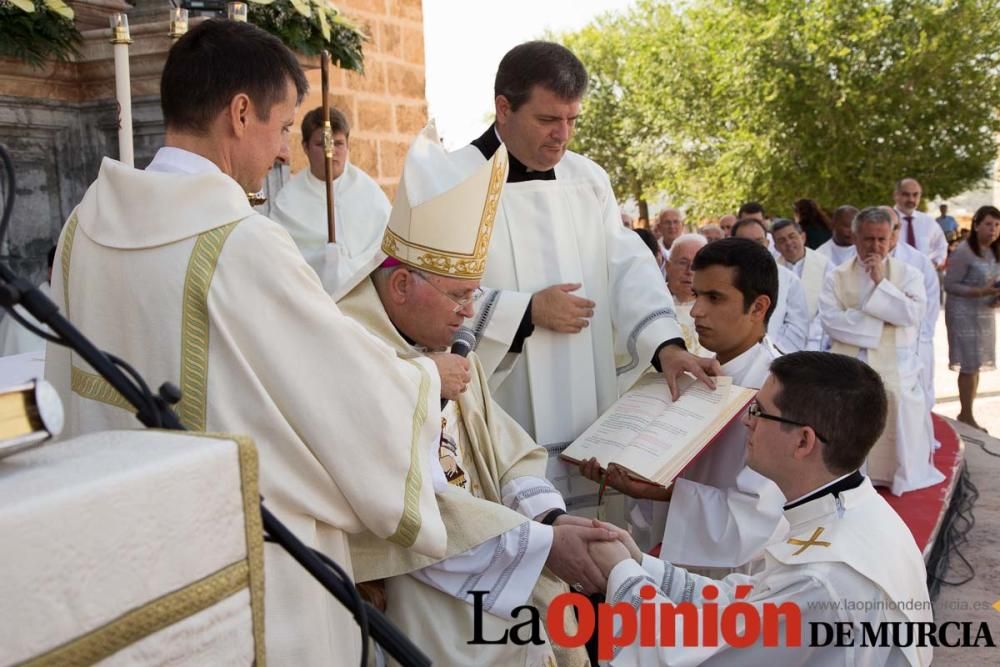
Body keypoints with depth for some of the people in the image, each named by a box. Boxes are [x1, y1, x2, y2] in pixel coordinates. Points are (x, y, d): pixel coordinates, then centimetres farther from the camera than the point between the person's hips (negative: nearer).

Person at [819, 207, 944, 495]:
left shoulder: (909, 274, 5)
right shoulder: (837, 276, 5)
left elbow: (913, 314, -12)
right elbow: (830, 320, -8)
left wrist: (880, 282, -13)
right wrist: (881, 323, -12)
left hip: (896, 373, -1)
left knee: (898, 440, -3)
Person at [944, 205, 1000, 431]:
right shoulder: (963, 251, -15)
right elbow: (949, 285, -15)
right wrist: (980, 292, -23)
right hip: (965, 315, -7)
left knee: (976, 365, 10)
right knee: (969, 366, -4)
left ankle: (967, 413, 21)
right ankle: (966, 416, 7)